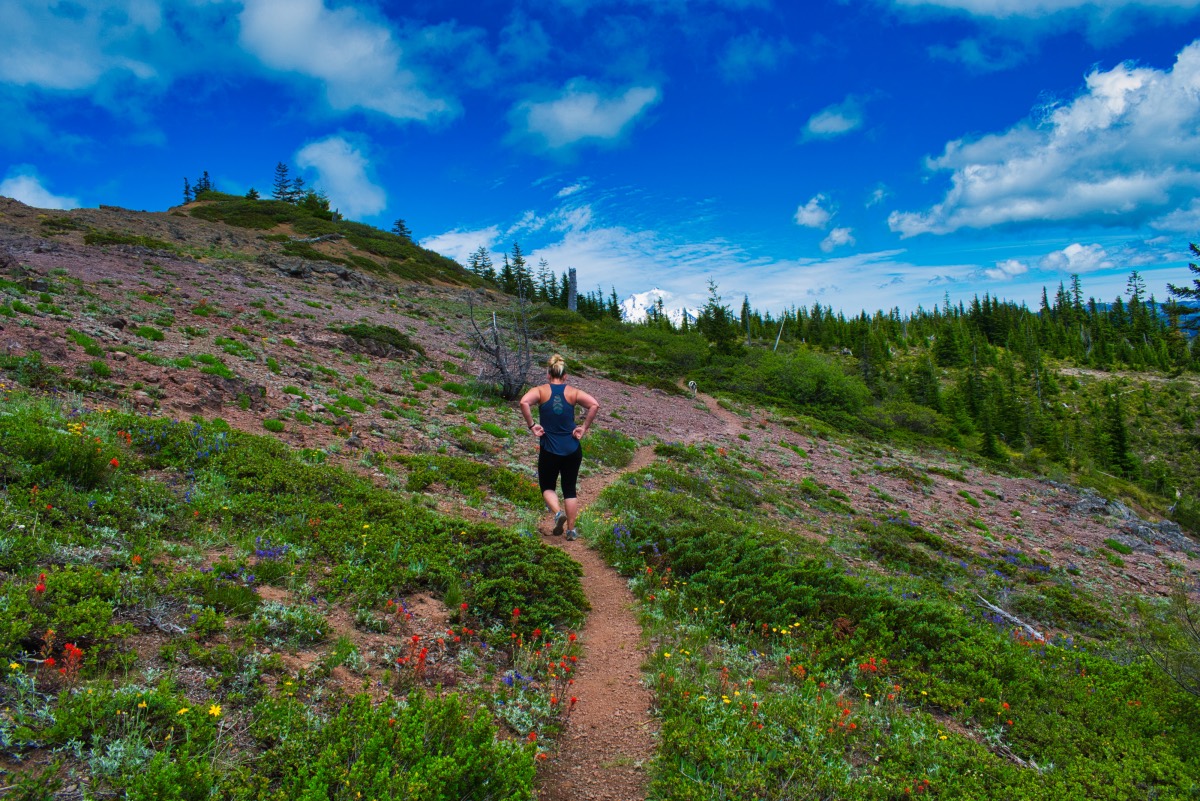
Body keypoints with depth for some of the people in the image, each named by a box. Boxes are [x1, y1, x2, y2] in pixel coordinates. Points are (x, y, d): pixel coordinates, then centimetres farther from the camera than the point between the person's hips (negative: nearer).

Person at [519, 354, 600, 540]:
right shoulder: (573, 392, 2)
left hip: (549, 450, -2)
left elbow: (524, 402, -21)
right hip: (573, 450, 2)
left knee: (547, 486, 17)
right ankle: (571, 530, 15)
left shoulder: (541, 391, -1)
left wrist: (531, 425, -12)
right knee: (570, 489, 14)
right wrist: (584, 428, -6)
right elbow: (595, 405, -13)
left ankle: (558, 513, -10)